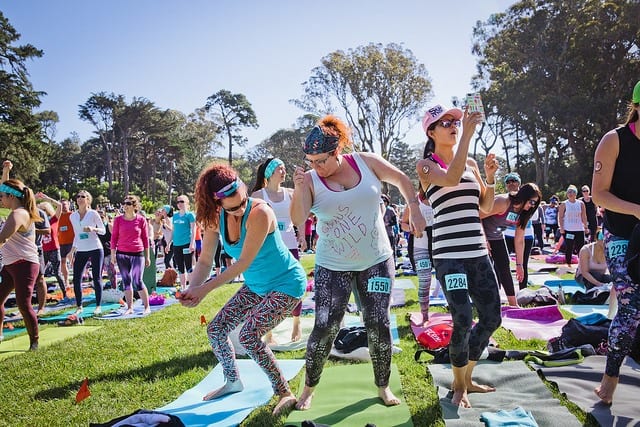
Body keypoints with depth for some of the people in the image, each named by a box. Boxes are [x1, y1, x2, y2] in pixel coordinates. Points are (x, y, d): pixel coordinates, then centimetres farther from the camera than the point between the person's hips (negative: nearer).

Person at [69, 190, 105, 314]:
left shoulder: (93, 214, -3)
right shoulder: (73, 216, 10)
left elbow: (103, 230, -1)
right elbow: (76, 235, 18)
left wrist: (93, 229, -20)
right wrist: (73, 250, 13)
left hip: (95, 249, -4)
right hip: (80, 251, 4)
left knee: (97, 278, 0)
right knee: (76, 279, -1)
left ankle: (98, 306, 9)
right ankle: (79, 306, 13)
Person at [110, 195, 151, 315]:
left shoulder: (141, 219, -1)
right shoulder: (118, 219, 2)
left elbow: (145, 238, 3)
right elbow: (114, 237, 6)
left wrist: (147, 257, 4)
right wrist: (113, 255, 1)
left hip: (138, 254, -2)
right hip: (122, 255, 3)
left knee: (137, 281, -6)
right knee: (126, 281, 8)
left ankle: (147, 307, 8)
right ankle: (130, 308, 18)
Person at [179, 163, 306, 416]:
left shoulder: (259, 213, -29)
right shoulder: (215, 218, -9)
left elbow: (243, 263, -27)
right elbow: (205, 261, -5)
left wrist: (205, 289, -25)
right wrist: (192, 288, -23)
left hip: (286, 284, -7)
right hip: (256, 286, 8)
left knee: (249, 335, -21)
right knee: (215, 329, 7)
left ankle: (285, 393, -3)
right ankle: (233, 382, 31)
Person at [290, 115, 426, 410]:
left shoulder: (366, 162, -5)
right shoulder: (311, 180, -9)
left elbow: (401, 179, 7)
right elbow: (297, 219, -20)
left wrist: (414, 210, -4)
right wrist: (298, 189, -35)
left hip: (376, 261, 1)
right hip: (333, 267, -1)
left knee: (378, 326, 4)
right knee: (324, 329, -3)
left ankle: (383, 386, 25)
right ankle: (309, 388, 18)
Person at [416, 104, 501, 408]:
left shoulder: (471, 163, 14)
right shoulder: (426, 165, -1)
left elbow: (486, 207, 15)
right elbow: (451, 178, -23)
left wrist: (490, 177, 0)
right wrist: (468, 134, -22)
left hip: (478, 253, 6)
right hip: (449, 256, -6)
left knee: (492, 318, 10)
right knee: (463, 323, -9)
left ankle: (468, 378, 32)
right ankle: (458, 385, 18)